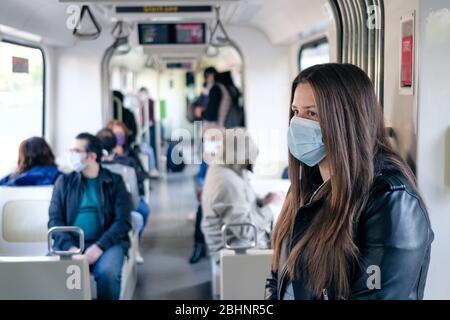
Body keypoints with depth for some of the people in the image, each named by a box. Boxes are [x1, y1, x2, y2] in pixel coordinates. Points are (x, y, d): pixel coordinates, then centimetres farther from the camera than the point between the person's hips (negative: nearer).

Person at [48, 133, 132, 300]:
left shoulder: (115, 181, 8)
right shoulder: (64, 181, 14)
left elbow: (123, 220, -1)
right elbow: (54, 219, 6)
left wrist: (100, 246, -16)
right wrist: (69, 246, -13)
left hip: (106, 243, -2)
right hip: (70, 244, 2)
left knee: (107, 272, -33)